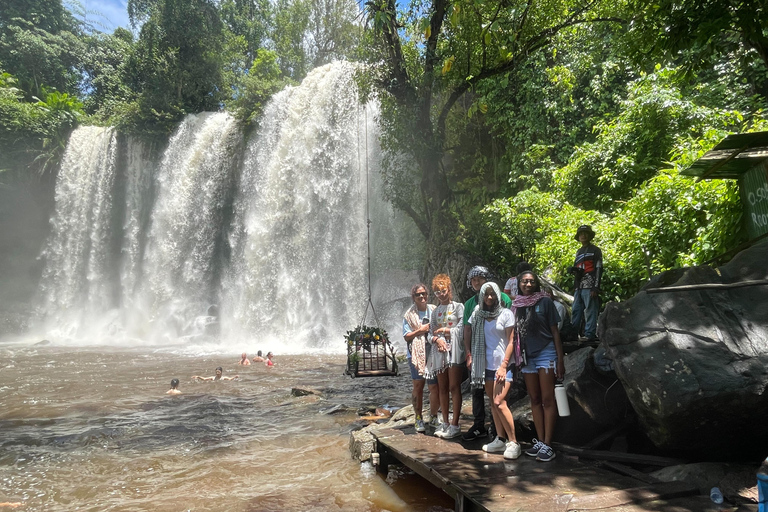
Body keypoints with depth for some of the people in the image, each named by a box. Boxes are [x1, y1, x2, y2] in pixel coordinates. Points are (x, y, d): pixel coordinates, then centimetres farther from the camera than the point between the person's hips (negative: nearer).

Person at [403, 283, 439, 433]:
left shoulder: (434, 311, 8)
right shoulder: (409, 315, 3)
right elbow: (406, 336, 0)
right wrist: (421, 330, -12)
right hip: (416, 354, -1)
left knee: (434, 387, -3)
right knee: (418, 386, 6)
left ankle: (433, 417, 18)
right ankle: (418, 418, 20)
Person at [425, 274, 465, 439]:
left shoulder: (458, 306, 2)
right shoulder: (435, 311, 18)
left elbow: (462, 329, -8)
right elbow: (430, 334, 12)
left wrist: (444, 330, -3)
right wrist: (436, 339, -8)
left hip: (454, 349, -5)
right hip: (439, 351, 5)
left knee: (454, 387, -7)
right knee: (442, 388, 7)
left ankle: (455, 425, -3)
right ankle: (445, 423, 15)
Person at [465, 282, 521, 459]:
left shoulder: (506, 314, -5)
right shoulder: (478, 314, 6)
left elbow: (510, 342, -7)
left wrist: (503, 366, -12)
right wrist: (469, 355, 3)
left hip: (502, 364, -5)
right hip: (486, 364, 5)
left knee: (499, 402, -13)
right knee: (493, 403, 9)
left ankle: (513, 442, -4)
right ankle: (500, 439, 19)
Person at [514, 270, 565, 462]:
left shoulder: (545, 301, -3)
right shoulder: (516, 305, 7)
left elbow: (555, 331, -2)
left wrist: (560, 359, -6)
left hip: (546, 353, -4)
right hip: (527, 356, 4)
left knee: (547, 400, -3)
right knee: (535, 400, 9)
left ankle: (547, 445, 0)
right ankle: (539, 441, 17)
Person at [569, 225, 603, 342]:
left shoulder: (595, 250, 5)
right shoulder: (579, 252, 24)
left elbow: (599, 269, -3)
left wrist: (595, 287, -13)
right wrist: (572, 269, 3)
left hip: (589, 286, -7)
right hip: (578, 287, 7)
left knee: (590, 311, -7)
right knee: (575, 311, 6)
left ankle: (590, 334, -5)